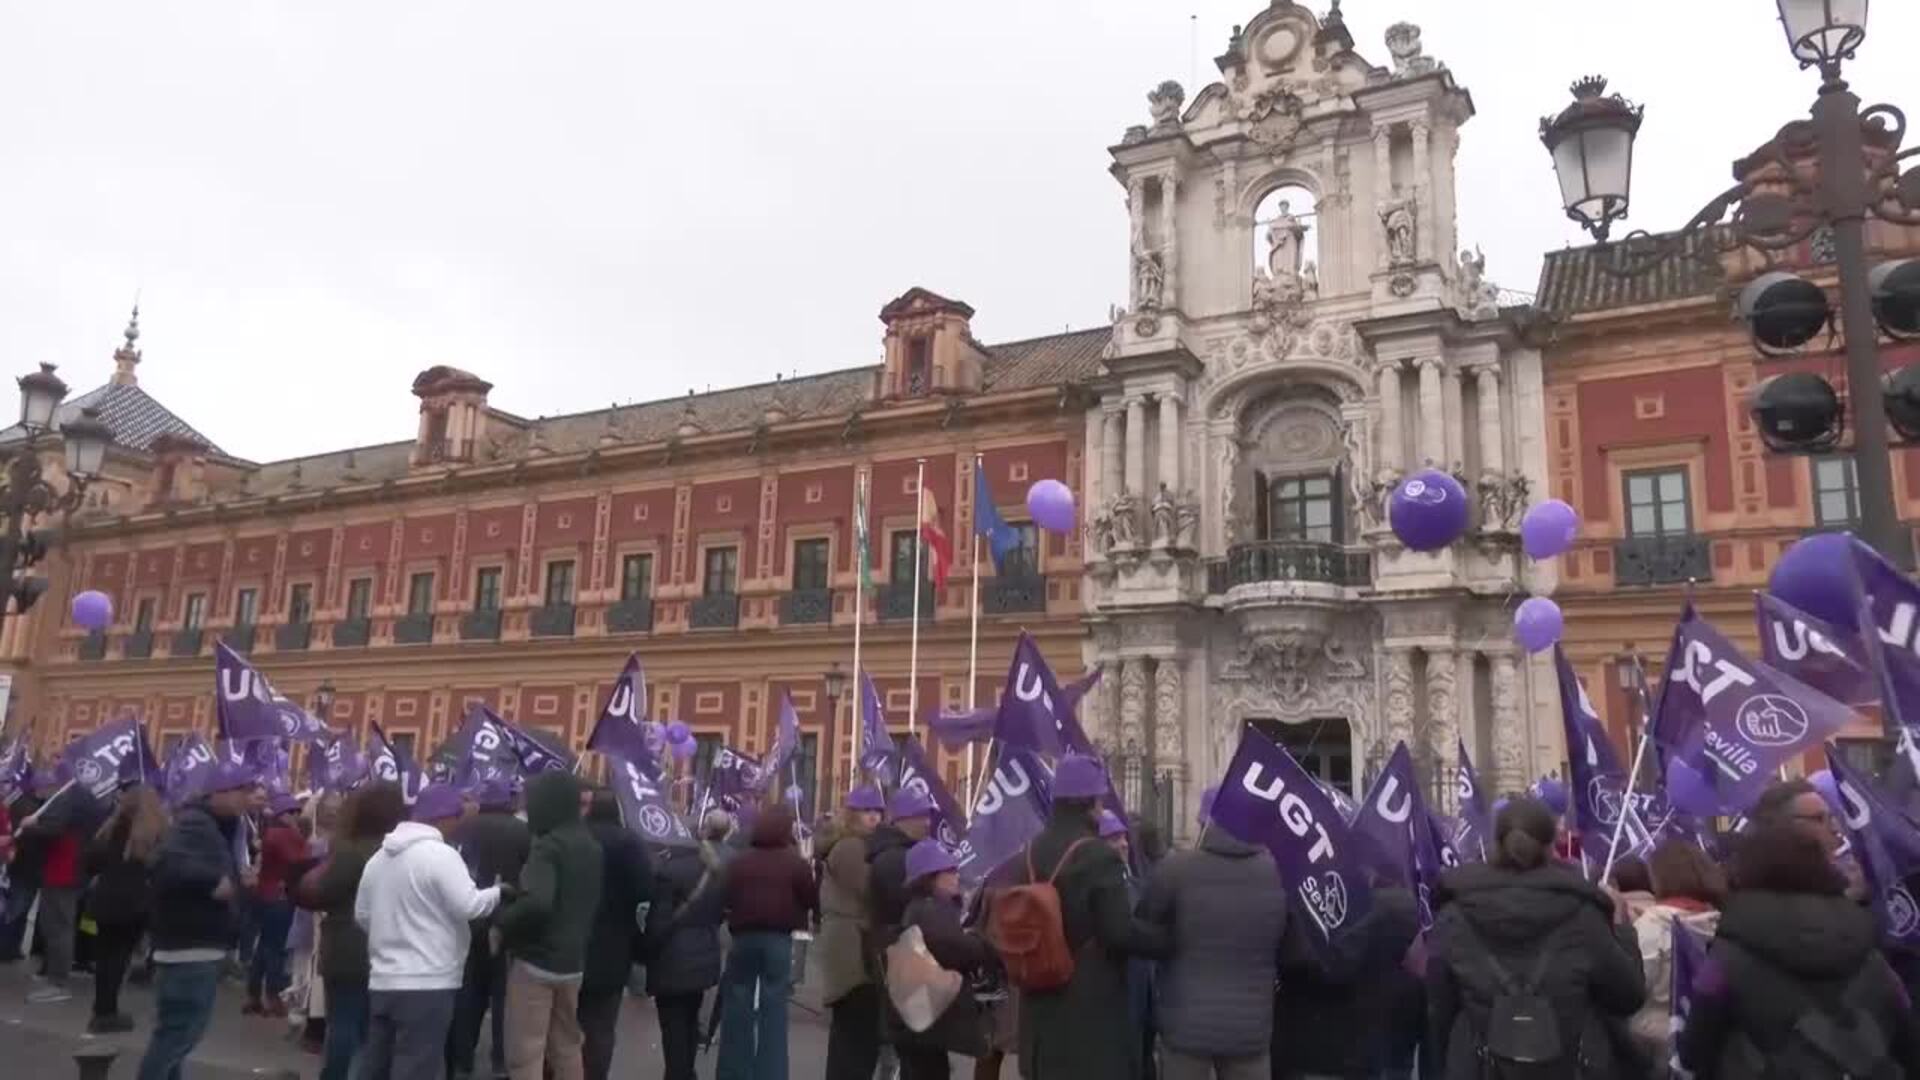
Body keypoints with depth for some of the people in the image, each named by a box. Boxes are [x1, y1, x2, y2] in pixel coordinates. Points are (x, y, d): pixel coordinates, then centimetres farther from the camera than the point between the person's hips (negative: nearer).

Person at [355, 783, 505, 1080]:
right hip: (427, 983, -8)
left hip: (382, 980, 8)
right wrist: (499, 892, -2)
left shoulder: (378, 856, 12)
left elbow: (362, 914, 18)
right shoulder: (441, 854, -14)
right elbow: (467, 906, -19)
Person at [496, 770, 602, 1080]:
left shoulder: (548, 846, -17)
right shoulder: (590, 846, 9)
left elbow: (536, 902, -30)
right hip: (572, 960, 8)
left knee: (525, 1053, -2)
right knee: (567, 1047, 16)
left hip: (536, 960, -8)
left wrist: (503, 920, -15)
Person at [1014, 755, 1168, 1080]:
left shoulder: (1031, 855, 7)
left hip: (1042, 1004, 8)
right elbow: (1120, 932, -23)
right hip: (1091, 1008, -8)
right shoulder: (1099, 857, -17)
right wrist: (1171, 940, -9)